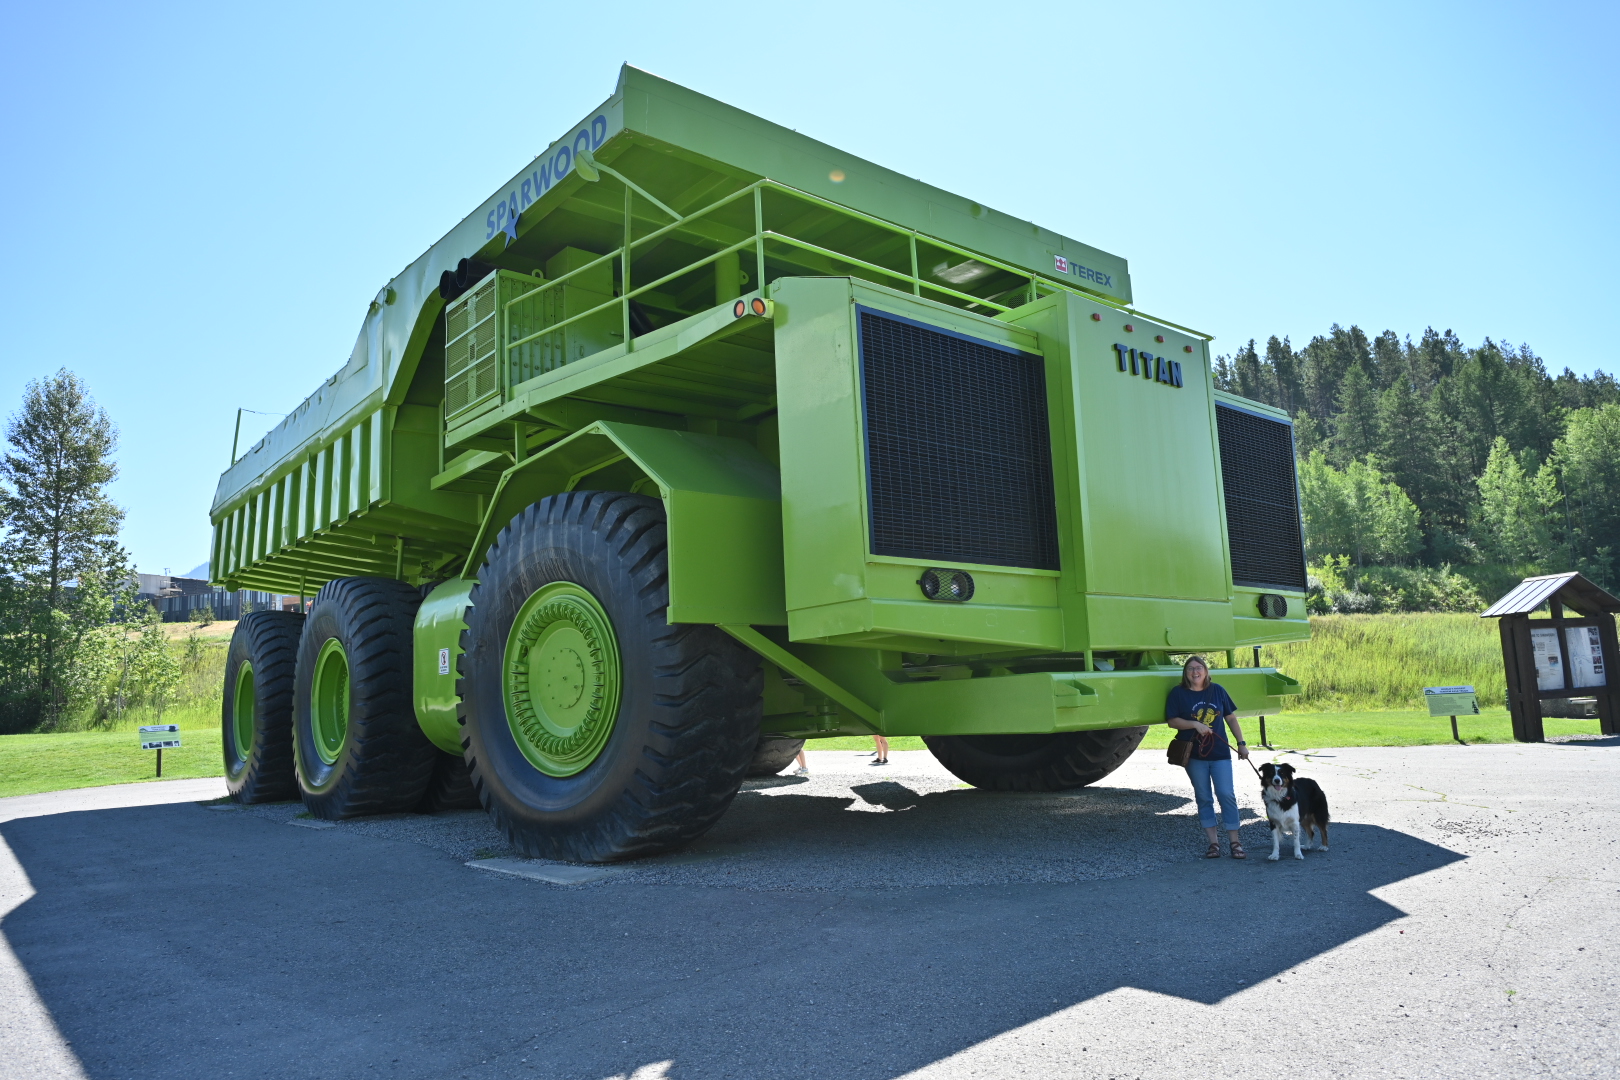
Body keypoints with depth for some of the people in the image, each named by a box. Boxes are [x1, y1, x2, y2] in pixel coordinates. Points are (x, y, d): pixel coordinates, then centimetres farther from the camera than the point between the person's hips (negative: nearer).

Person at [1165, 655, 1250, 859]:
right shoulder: (1178, 693, -1)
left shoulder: (1217, 690, 5)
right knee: (1203, 798, 5)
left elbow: (1231, 718, 10)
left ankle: (1234, 842, 5)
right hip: (1194, 755, -1)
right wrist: (1195, 724, -17)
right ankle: (1213, 842, 12)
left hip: (1220, 752, 1)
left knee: (1226, 794, -3)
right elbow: (1172, 720, -4)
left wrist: (1241, 743, 6)